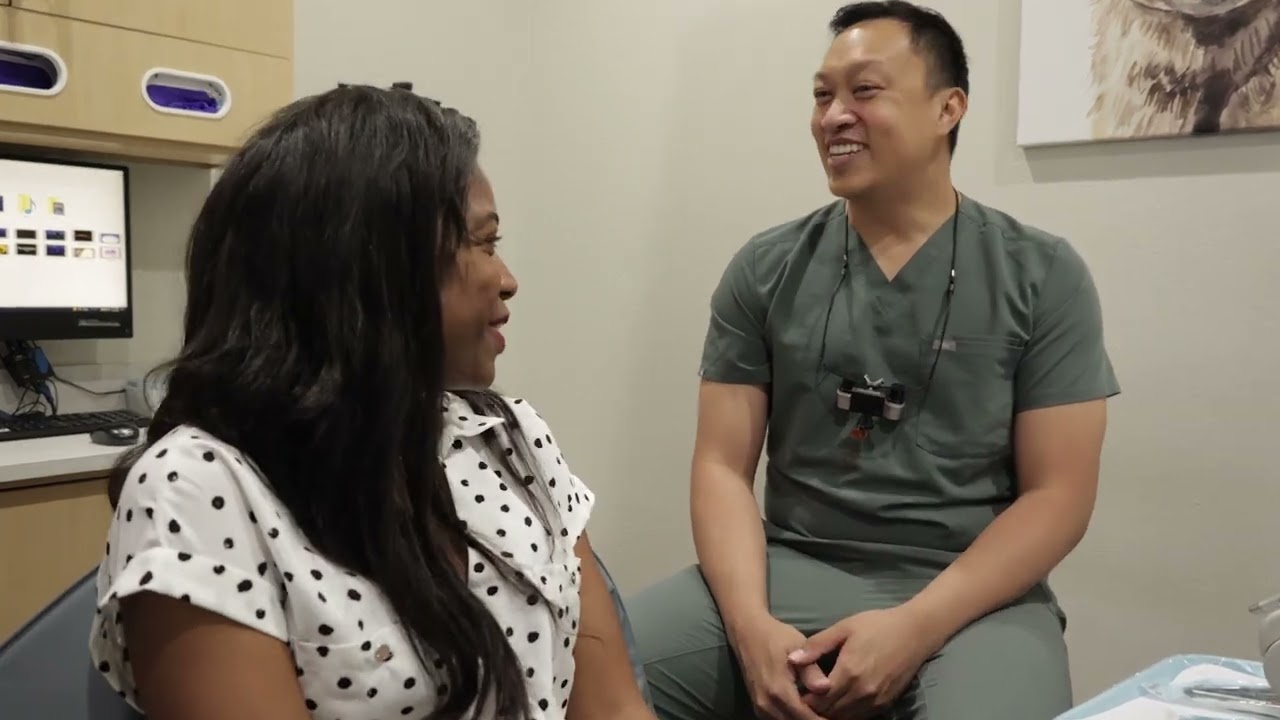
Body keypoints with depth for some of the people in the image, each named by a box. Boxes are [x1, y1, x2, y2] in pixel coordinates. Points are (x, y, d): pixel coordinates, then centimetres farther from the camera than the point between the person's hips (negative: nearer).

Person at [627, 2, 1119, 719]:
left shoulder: (1042, 276, 0)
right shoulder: (766, 271, 4)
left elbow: (1057, 495, -3)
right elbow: (723, 465, 2)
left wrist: (913, 629, -16)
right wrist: (750, 622, -15)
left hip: (971, 594, -1)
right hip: (789, 573, 2)